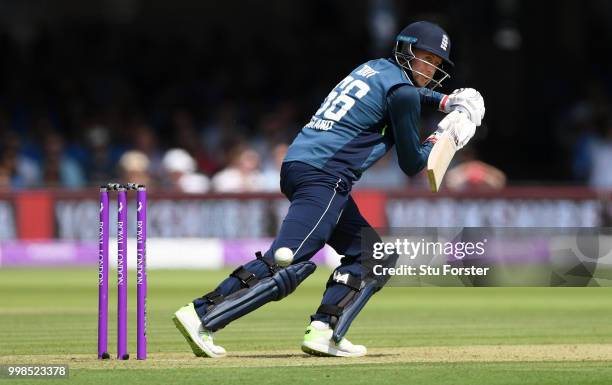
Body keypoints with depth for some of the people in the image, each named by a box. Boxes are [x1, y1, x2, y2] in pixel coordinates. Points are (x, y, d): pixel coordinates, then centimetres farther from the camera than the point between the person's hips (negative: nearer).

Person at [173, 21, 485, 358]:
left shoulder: (374, 68, 23)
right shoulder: (402, 92, -4)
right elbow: (411, 165, 1)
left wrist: (446, 101, 38)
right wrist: (440, 135, 15)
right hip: (323, 175, -10)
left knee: (373, 254, 14)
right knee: (287, 264, -19)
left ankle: (322, 333, 1)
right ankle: (201, 315, -26)